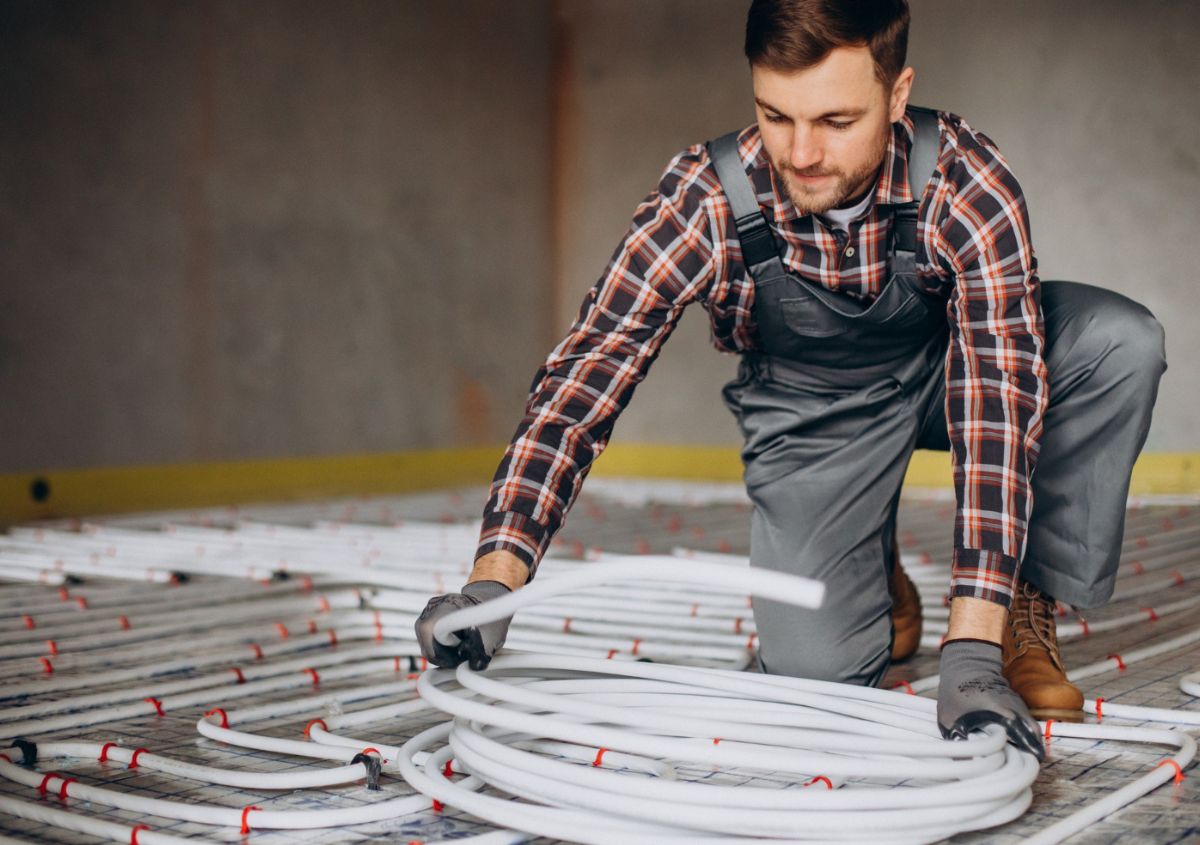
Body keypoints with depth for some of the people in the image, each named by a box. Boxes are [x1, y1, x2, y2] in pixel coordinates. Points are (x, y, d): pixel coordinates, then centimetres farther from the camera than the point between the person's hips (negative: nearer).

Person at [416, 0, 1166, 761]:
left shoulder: (967, 182, -33)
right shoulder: (707, 202, -30)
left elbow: (997, 393, -38)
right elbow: (587, 374, -31)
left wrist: (972, 648, -46)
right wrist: (495, 578, -44)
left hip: (942, 365, 1)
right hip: (814, 407, 0)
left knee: (1121, 341, -29)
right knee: (814, 667, -20)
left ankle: (1028, 596, -7)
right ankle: (877, 577, 18)